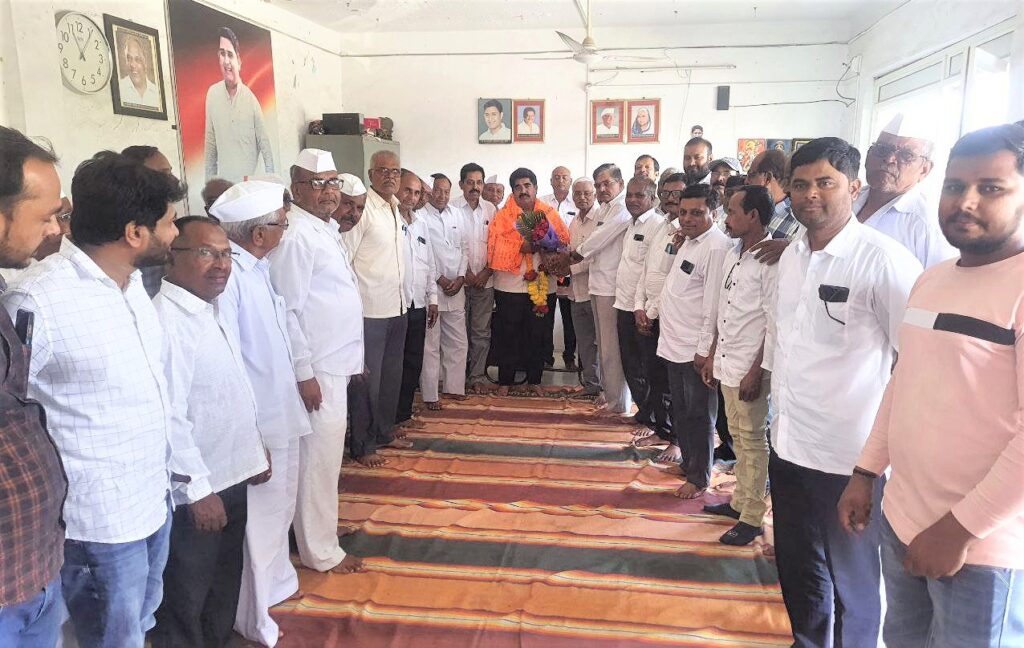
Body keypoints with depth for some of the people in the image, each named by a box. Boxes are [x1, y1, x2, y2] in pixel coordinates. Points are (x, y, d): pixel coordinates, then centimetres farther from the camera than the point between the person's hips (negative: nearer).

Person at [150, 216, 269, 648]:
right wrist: (199, 488, -22)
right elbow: (169, 415, -25)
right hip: (197, 490, -9)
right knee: (184, 603, 10)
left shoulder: (210, 311, 8)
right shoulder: (166, 320, -21)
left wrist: (254, 450, 18)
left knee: (223, 588, 24)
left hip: (232, 478, 9)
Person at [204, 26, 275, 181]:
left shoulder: (250, 98, -6)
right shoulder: (212, 94, -1)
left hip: (250, 180, -1)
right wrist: (210, 181, 7)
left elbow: (264, 144, -2)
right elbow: (210, 144, 6)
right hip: (223, 180, 1)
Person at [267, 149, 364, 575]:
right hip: (316, 367, -9)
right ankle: (321, 552, 13)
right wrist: (304, 373, -20)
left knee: (325, 453, 19)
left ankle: (322, 522, 35)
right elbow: (286, 311, -20)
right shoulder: (296, 235, -17)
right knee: (319, 457, 0)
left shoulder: (325, 228, 12)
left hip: (335, 363, 9)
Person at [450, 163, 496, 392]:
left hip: (485, 280, 3)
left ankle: (478, 375, 16)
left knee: (481, 331, 6)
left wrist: (487, 271, -4)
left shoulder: (491, 209, 6)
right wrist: (465, 272, -7)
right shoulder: (451, 208, -4)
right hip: (459, 279, -2)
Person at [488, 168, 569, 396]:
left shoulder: (549, 214, 7)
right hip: (510, 286, -2)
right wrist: (522, 247, -21)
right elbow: (496, 247, -12)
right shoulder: (503, 216, -1)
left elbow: (563, 241, 2)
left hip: (543, 287, 2)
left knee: (537, 335, 11)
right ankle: (505, 381, 18)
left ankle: (534, 380, 24)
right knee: (508, 336, 6)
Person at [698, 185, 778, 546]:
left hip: (751, 367, -8)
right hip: (727, 363, 8)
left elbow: (775, 325, -17)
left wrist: (756, 372, -17)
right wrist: (711, 357, 15)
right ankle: (740, 501, 32)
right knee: (737, 436, 18)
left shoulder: (771, 259, -15)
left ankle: (753, 517, 14)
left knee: (752, 441, 3)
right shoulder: (733, 254, 10)